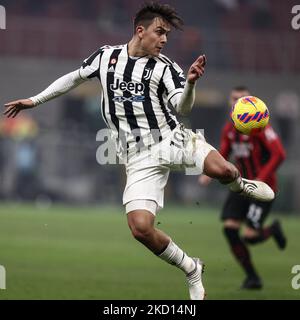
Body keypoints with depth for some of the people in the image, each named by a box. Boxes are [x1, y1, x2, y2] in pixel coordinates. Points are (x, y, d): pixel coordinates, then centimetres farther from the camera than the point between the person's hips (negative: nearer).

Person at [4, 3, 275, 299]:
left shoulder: (164, 67, -1)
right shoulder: (105, 56, 6)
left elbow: (183, 107, -13)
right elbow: (75, 78, 23)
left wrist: (190, 83, -34)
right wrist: (34, 100, 25)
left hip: (172, 139, -1)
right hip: (140, 158, 1)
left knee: (220, 169, -31)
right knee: (140, 228, -19)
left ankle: (239, 185, 10)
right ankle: (191, 270, 5)